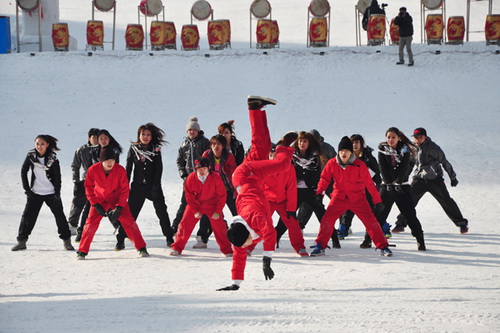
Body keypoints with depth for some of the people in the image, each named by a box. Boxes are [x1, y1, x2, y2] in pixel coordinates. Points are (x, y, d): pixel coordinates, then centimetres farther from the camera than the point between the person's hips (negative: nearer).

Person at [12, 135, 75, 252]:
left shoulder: (53, 158, -8)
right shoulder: (30, 156, -4)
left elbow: (57, 177, -4)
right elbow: (23, 172, 4)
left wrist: (57, 193, -9)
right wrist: (27, 190, -1)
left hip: (51, 193, -1)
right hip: (35, 193, 1)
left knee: (60, 216, -1)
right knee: (27, 216, -3)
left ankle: (67, 241, 10)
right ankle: (21, 241, 6)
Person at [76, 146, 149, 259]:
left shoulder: (120, 170, -23)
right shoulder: (93, 170, -20)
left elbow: (125, 189, -14)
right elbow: (89, 187, -6)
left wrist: (119, 207, -20)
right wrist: (96, 205, -12)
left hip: (117, 200, 0)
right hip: (99, 201, 1)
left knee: (128, 221, -11)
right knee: (91, 223, -10)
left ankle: (141, 248, -2)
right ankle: (82, 251, 3)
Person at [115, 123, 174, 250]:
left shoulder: (156, 149, 3)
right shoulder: (134, 149, 4)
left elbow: (159, 169, -2)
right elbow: (128, 168, 5)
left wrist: (155, 186, -11)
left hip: (153, 186, 0)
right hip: (137, 186, 0)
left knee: (162, 211, 2)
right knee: (130, 213, -3)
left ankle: (169, 238, 14)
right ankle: (120, 240, 0)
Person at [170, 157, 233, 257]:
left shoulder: (216, 178, -19)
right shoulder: (191, 178, -16)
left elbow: (221, 196, -10)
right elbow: (189, 196, -6)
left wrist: (218, 212, -14)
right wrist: (195, 211, -12)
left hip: (212, 206, -1)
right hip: (195, 205, 1)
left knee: (219, 227, -7)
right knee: (185, 224, -5)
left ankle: (227, 250, 6)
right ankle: (177, 248, 8)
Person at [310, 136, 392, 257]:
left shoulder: (360, 165, -13)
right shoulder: (332, 164, -8)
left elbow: (369, 183, -8)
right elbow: (325, 178, 6)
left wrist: (377, 201, -6)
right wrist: (319, 192, -9)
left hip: (358, 198, -1)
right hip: (339, 197, 1)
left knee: (370, 220, -8)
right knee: (327, 219, -12)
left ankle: (383, 247, 3)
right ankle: (320, 246, 1)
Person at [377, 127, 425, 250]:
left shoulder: (404, 149, -3)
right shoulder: (382, 148, 0)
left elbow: (404, 168, -10)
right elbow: (382, 167, -4)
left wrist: (398, 183, -20)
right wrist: (388, 183, -13)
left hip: (402, 186, -1)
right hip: (387, 185, 1)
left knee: (410, 213, -5)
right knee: (379, 212, -3)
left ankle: (420, 240, 1)